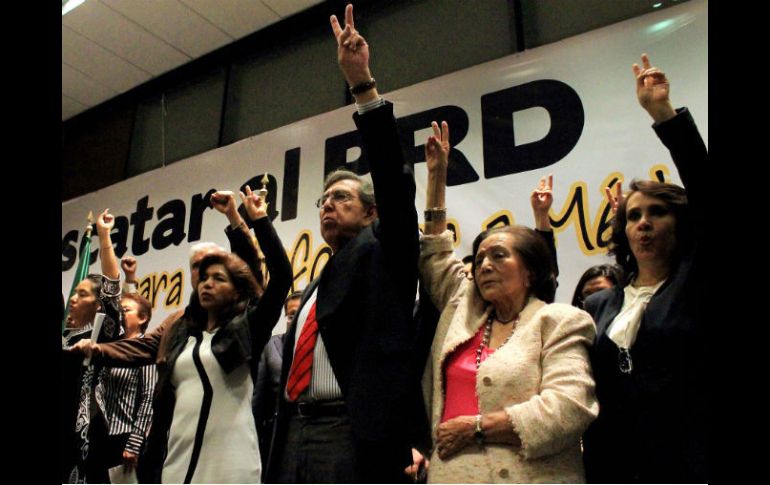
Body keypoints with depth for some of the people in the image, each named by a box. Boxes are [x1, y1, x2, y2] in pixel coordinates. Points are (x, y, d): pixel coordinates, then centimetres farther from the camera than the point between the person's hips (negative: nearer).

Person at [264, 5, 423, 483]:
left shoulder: (383, 251, 4)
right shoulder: (317, 285, 23)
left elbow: (395, 179, -13)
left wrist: (363, 84, -19)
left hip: (354, 434, -7)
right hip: (296, 434, 8)